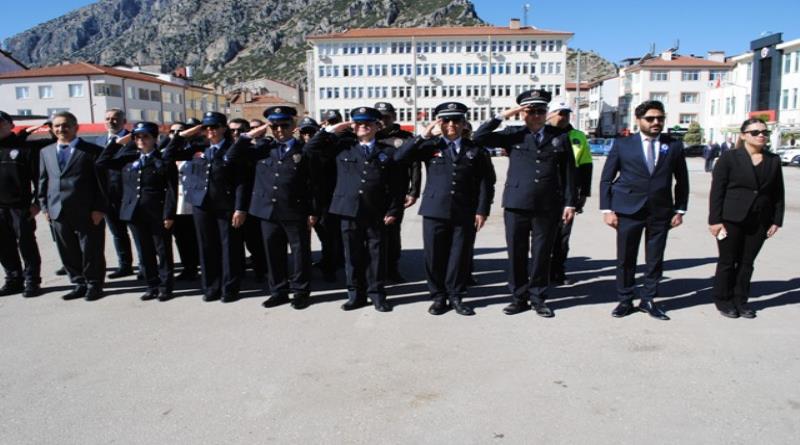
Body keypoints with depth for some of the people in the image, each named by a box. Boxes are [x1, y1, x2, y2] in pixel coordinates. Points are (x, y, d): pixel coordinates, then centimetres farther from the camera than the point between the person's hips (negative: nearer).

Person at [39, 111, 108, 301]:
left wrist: (99, 209, -11)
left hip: (87, 213, -5)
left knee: (91, 251, 3)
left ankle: (94, 285, 18)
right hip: (57, 212, 5)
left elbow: (102, 182, -6)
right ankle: (79, 284, 24)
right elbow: (43, 181, 18)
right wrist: (45, 207, 10)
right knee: (68, 252, 11)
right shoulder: (46, 152, 15)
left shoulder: (92, 151, -3)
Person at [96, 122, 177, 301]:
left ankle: (165, 287, 14)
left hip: (157, 214, -5)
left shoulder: (165, 161, -3)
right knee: (144, 253, 12)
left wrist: (169, 215, -15)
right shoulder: (128, 159, 12)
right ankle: (152, 287, 22)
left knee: (163, 252, 4)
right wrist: (117, 143, 6)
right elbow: (102, 163, 11)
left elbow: (171, 190, -8)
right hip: (134, 213, 5)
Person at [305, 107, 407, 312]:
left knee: (377, 255, 5)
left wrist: (394, 211, -6)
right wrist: (332, 131, 2)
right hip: (349, 211, 1)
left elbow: (399, 184, 1)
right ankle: (356, 294, 21)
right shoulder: (343, 147, 10)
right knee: (353, 255, 9)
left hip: (377, 214, -1)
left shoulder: (389, 151, 6)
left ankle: (377, 294, 18)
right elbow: (311, 148, 7)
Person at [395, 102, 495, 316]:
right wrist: (423, 136, -7)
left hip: (465, 214, 0)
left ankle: (456, 297, 20)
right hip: (435, 211, 0)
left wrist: (482, 210, -4)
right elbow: (399, 157, -3)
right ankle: (439, 297, 20)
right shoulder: (430, 146, 7)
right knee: (434, 257, 5)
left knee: (460, 257, 5)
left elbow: (486, 183, 4)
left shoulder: (476, 150, 7)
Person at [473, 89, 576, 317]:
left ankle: (538, 298, 22)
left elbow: (568, 172, 6)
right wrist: (503, 115, -8)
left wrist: (570, 203, 1)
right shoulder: (513, 134, 6)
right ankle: (519, 297, 20)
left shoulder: (560, 137, 7)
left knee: (542, 255, 7)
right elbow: (479, 137, -4)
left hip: (548, 207, 0)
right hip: (516, 205, 0)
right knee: (516, 254, 6)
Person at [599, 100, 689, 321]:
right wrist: (607, 209, -5)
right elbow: (606, 179, 2)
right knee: (625, 259, 4)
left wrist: (680, 210, 6)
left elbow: (682, 180, 12)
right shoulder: (622, 145, 1)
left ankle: (648, 300, 22)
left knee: (655, 259, 8)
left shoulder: (674, 146, 6)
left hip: (661, 212, 2)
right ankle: (625, 300, 18)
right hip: (628, 210, -2)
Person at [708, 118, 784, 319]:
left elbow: (778, 193, 11)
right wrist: (715, 220, -11)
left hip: (759, 223, 4)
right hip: (731, 220, -4)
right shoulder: (729, 157, -4)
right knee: (727, 262, 5)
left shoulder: (774, 161, 8)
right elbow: (716, 191, -7)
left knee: (747, 263, 10)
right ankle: (723, 300, 19)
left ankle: (741, 300, 22)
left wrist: (776, 220, 6)